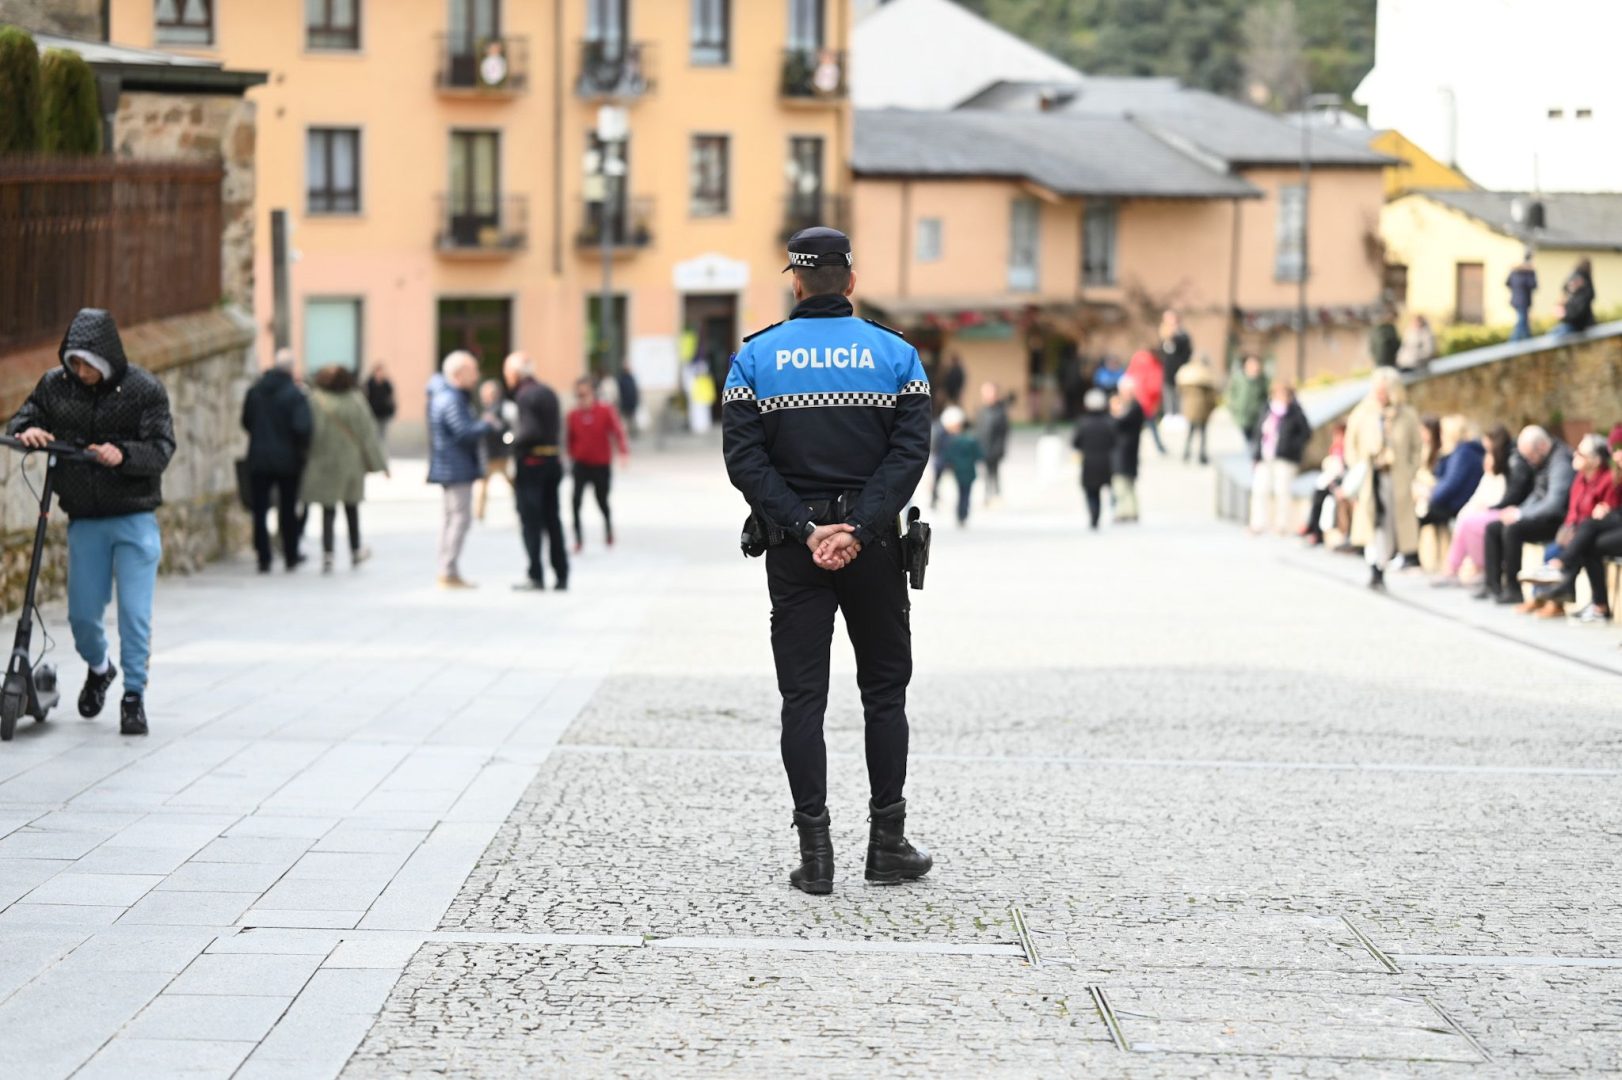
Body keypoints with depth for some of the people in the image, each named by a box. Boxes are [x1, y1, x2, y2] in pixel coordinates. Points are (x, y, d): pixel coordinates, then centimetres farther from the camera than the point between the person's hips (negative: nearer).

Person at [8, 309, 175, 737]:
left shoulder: (144, 390, -7)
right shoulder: (55, 385, 2)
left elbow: (161, 449, -11)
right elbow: (23, 418, 10)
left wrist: (123, 455, -31)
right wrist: (26, 432, -15)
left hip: (135, 520, -3)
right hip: (84, 521, 3)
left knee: (134, 612, -8)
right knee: (82, 614, 7)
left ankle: (134, 694, 3)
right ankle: (99, 668, 36)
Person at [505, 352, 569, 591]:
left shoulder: (525, 394, -13)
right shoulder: (548, 392, 13)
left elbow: (530, 430, -23)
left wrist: (513, 440, -6)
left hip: (531, 462, -8)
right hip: (553, 460, 8)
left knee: (530, 521, -1)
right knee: (552, 520, 10)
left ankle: (535, 576, -2)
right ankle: (561, 576, 9)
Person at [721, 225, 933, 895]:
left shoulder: (756, 356, 1)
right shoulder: (896, 355, 1)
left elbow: (743, 458, -8)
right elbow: (909, 452, -10)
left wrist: (804, 529, -11)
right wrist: (857, 530, -15)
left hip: (793, 548, 0)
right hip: (874, 549, 0)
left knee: (802, 698, 2)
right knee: (884, 692, 11)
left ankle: (815, 853, -1)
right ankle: (887, 844, 12)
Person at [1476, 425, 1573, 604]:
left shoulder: (1560, 461, -19)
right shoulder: (1543, 460, 12)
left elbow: (1554, 503, -27)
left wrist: (1522, 514, -20)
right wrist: (1520, 511, 3)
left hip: (1557, 520, -10)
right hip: (1541, 515, 10)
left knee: (1512, 530, -29)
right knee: (1492, 528, 1)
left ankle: (1513, 590, -21)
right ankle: (1492, 585, -2)